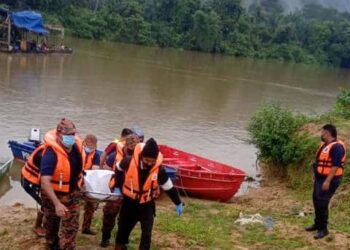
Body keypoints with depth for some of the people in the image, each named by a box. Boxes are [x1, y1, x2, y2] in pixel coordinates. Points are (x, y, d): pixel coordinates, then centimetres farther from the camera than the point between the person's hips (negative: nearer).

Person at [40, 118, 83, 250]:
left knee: (72, 226, 9)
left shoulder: (77, 145, -12)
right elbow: (45, 183, -40)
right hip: (54, 194, -4)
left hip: (72, 193, 4)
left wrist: (79, 181, 17)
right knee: (52, 225, 20)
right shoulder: (51, 153, -34)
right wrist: (57, 203, -48)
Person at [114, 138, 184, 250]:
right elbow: (118, 170, 0)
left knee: (146, 233, -6)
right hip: (129, 201, 1)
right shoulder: (129, 161, -24)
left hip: (147, 204, -1)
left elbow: (169, 187, -8)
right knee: (123, 227, 20)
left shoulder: (159, 170, -23)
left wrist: (178, 203, 1)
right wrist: (119, 187, 7)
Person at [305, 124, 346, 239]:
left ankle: (323, 229, 3)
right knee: (316, 201, 17)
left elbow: (336, 166, -25)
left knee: (322, 204, -8)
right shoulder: (325, 145, 11)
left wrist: (327, 181, -27)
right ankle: (317, 224, 31)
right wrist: (315, 175, 22)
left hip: (328, 180, -10)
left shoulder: (336, 147, -21)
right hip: (320, 178, 10)